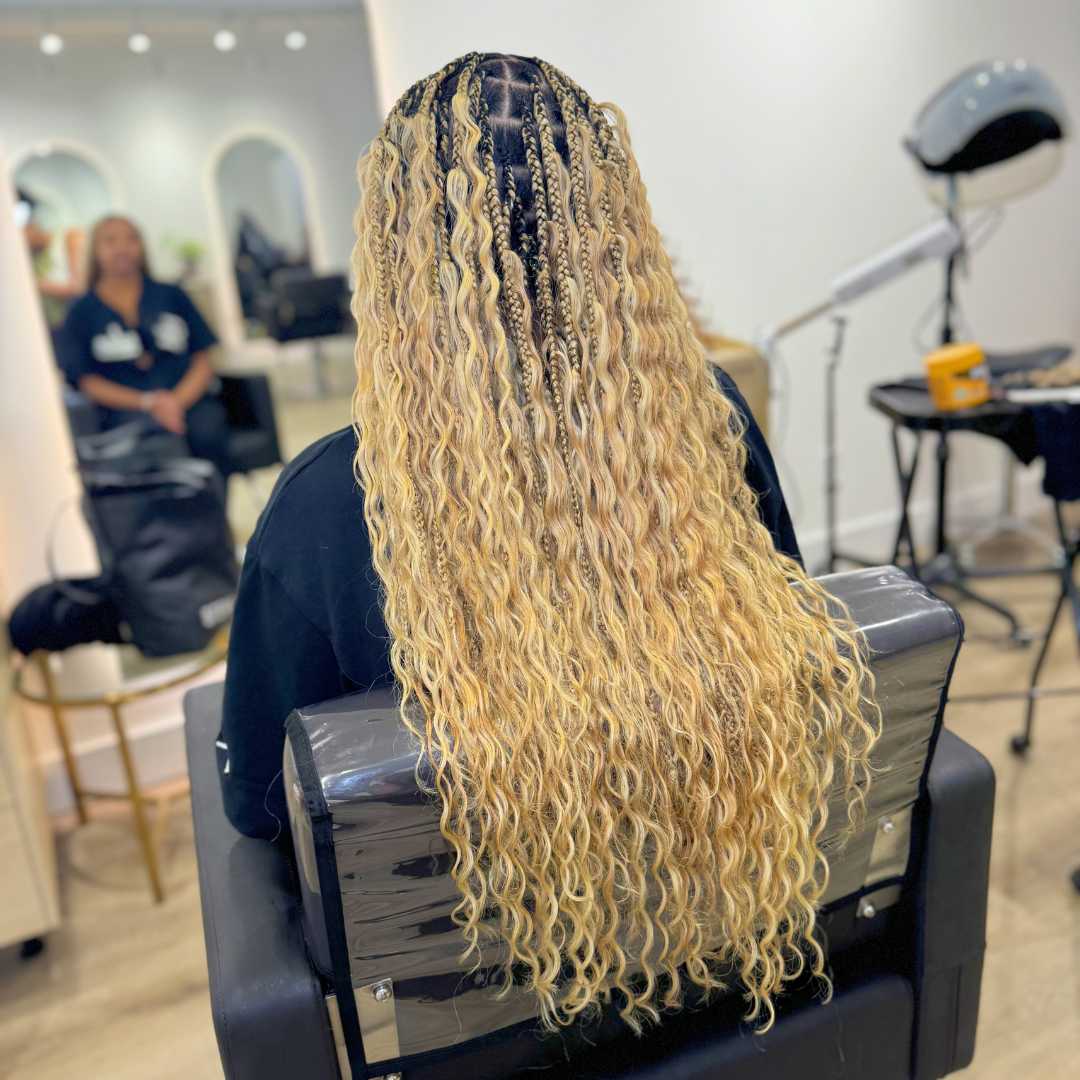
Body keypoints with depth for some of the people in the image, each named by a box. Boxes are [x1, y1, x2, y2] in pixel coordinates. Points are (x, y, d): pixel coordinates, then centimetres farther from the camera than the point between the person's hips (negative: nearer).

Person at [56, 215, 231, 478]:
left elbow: (203, 361, 11)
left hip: (188, 398, 1)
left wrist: (178, 402, -9)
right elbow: (89, 381, 7)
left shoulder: (171, 295, 18)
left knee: (207, 432, -34)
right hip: (126, 409, -1)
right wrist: (148, 403, -9)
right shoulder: (83, 312, 14)